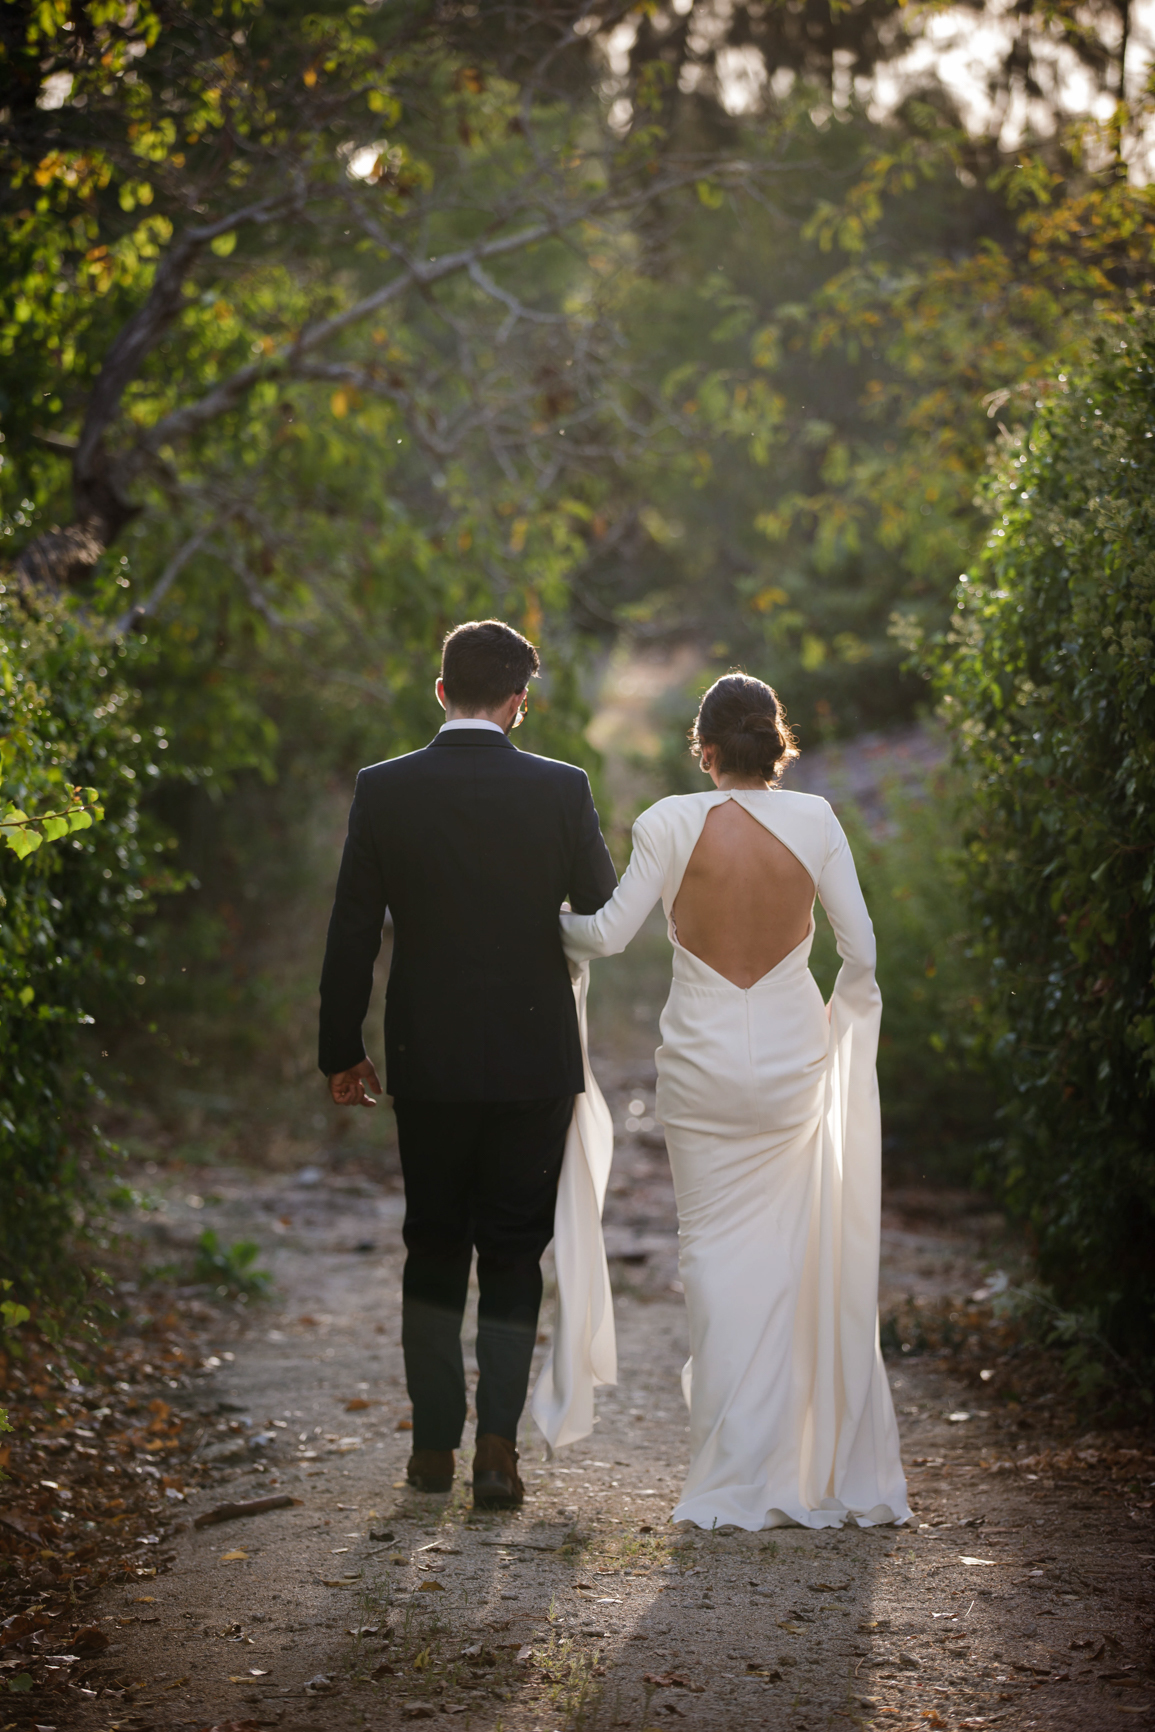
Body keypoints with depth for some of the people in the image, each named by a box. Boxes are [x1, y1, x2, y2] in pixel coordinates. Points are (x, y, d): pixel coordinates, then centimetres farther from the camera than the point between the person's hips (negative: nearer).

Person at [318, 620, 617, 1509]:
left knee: (433, 1248, 15)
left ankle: (435, 1444, 17)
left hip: (427, 1064, 1)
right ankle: (498, 1444, -3)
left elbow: (353, 934, -3)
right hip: (534, 1063, -1)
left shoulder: (384, 790, -6)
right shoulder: (561, 790, -8)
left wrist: (342, 1051, 6)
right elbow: (606, 914, 1)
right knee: (514, 1253, 7)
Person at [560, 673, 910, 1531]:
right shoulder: (815, 821, -5)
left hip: (704, 1065, -2)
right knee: (796, 1256, 12)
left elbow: (609, 933, -7)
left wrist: (552, 922, 14)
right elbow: (861, 950, -1)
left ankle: (737, 1480, 6)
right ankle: (826, 1469, 15)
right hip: (795, 1058, 2)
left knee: (719, 1257, 5)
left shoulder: (674, 823, -11)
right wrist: (844, 1008, 19)